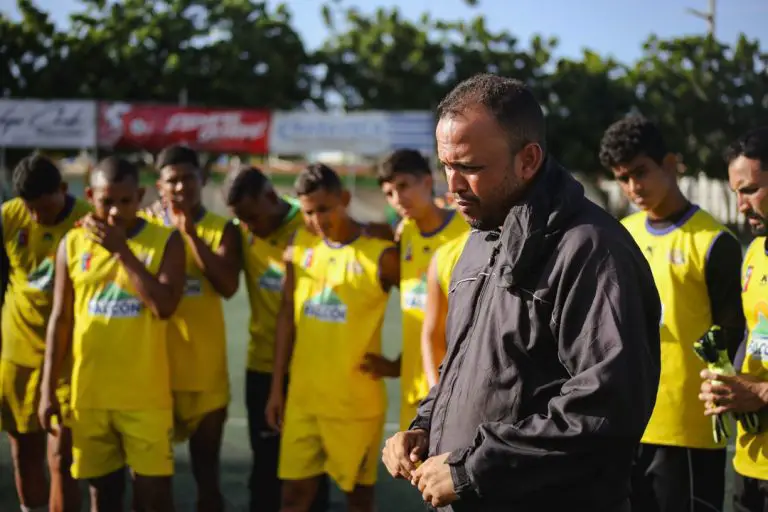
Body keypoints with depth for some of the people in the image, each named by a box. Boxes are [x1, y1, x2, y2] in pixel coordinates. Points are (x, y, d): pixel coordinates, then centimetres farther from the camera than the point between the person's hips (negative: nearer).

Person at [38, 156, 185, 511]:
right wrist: (48, 388, 4)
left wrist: (122, 251, -16)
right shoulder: (73, 244, 3)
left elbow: (165, 306, -17)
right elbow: (61, 319, 6)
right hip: (89, 393, 2)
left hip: (146, 395, -2)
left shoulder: (165, 241, -4)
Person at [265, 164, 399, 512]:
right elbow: (287, 315, 9)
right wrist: (276, 388, 8)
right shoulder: (300, 246, 3)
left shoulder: (381, 254, -11)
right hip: (303, 397, 4)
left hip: (357, 402, -4)